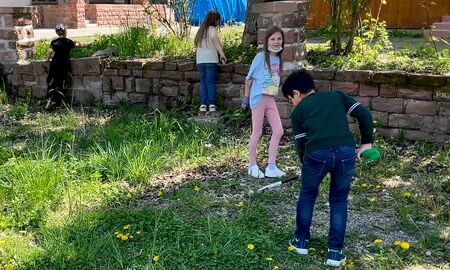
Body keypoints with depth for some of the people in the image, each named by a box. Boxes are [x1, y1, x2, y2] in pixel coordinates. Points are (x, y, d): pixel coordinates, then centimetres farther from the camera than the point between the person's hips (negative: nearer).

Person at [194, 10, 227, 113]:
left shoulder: (201, 30, 18)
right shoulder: (212, 29, -1)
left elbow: (196, 43, 18)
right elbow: (216, 40, -18)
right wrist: (222, 54, -29)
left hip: (200, 60, 5)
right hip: (211, 60, -5)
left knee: (203, 82, 7)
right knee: (211, 82, -1)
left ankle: (203, 104, 0)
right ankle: (211, 104, -4)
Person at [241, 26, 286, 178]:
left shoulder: (278, 59, 7)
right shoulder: (261, 57, -10)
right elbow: (249, 78, -5)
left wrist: (274, 94, 15)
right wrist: (246, 97, -2)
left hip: (271, 99, 6)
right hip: (259, 97, -6)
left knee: (278, 131, 3)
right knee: (257, 133, 2)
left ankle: (271, 167, 10)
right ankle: (252, 166, 16)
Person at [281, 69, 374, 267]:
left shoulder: (298, 111, 19)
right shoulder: (337, 96, 24)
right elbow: (364, 114, 14)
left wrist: (307, 164, 31)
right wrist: (366, 143, 18)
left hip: (317, 154, -2)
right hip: (346, 152, 2)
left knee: (307, 195, 24)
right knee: (339, 201, 20)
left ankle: (302, 241, 35)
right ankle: (335, 252, 22)